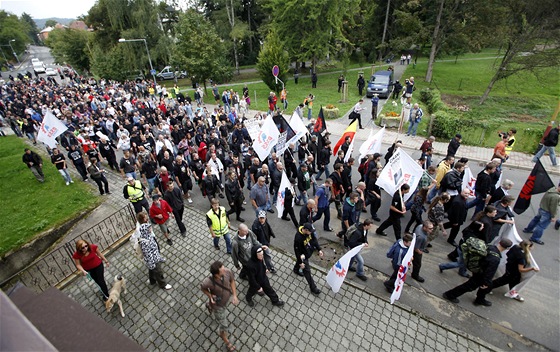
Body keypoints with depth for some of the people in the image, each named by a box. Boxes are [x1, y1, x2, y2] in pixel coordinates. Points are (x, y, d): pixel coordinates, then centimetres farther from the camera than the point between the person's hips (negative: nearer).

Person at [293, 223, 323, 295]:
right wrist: (300, 262, -20)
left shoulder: (309, 232, -21)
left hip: (308, 252, 7)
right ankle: (313, 288, 21)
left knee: (298, 261, 34)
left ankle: (296, 270, 65)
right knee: (307, 271, 6)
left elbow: (314, 239, -3)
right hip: (303, 255, -7)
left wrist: (319, 249, -3)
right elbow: (297, 251, -28)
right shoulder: (298, 238, -40)